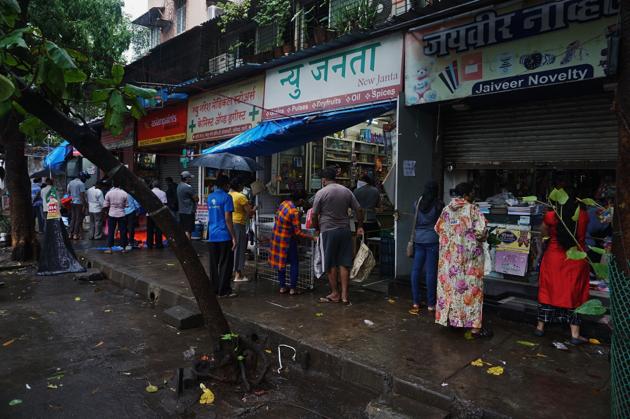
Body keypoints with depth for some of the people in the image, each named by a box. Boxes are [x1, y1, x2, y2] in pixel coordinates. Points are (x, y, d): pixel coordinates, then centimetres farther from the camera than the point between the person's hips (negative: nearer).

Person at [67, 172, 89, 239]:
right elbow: (82, 195, -16)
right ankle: (75, 234, 3)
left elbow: (68, 192, 13)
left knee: (72, 218, 14)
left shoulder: (70, 182, 10)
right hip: (79, 203, -7)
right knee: (78, 219, 1)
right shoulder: (81, 184, -13)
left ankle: (71, 234, 16)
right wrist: (84, 205, -13)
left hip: (72, 203, 7)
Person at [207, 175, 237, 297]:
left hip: (212, 236, 7)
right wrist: (233, 237, -12)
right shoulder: (226, 197, -10)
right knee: (225, 264, 0)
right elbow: (228, 219, -14)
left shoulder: (210, 197, 12)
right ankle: (223, 290, 3)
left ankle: (214, 288, 17)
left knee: (213, 264, 11)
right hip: (224, 236, -7)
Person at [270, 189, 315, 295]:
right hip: (287, 240, -8)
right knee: (294, 263, 7)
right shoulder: (294, 212, -24)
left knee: (281, 262, 15)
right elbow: (298, 232, -22)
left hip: (276, 237, 8)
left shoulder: (284, 203, -2)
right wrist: (312, 237, -18)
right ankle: (293, 288, 9)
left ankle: (282, 287, 22)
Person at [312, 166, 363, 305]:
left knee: (331, 264, 7)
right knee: (344, 263, 6)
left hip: (328, 231, -3)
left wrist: (317, 228, 11)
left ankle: (335, 294, 14)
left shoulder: (321, 193, -6)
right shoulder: (346, 191, 7)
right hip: (345, 230, 4)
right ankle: (344, 295, 7)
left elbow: (314, 214, -6)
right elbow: (358, 209, 6)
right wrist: (360, 226, 16)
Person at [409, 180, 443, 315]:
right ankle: (431, 304, 8)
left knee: (416, 270, 8)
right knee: (430, 271, 1)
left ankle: (415, 302, 13)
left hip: (418, 239, 3)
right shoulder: (438, 205, -6)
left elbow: (415, 221, 7)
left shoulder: (418, 203, 2)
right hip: (432, 240, -3)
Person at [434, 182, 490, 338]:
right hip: (469, 255, -6)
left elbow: (438, 228, 12)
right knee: (471, 287, -1)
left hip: (449, 256, 6)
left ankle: (450, 318, 24)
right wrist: (482, 238, 1)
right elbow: (481, 230, -21)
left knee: (449, 284, 14)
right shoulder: (472, 209, -13)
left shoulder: (447, 209, 4)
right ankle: (474, 326, 3)